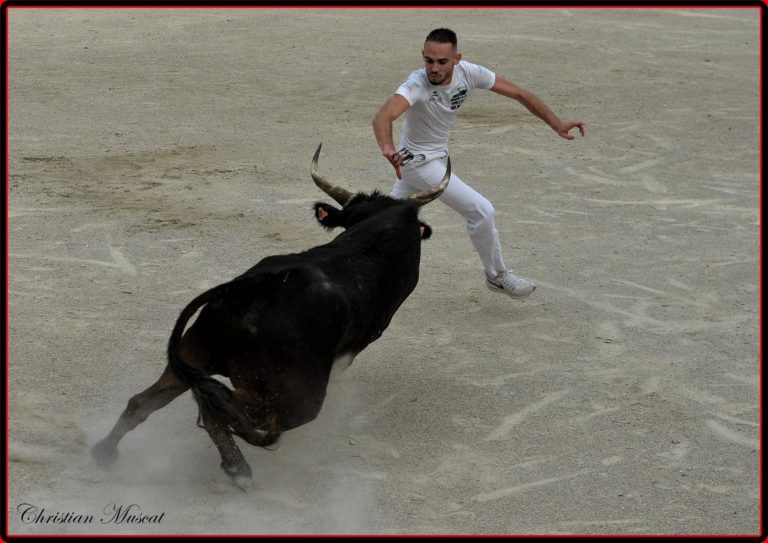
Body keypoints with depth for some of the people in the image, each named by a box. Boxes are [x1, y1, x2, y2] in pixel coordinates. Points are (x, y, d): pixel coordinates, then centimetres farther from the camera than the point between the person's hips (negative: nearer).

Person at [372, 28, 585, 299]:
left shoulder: (468, 73, -17)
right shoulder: (417, 84, -32)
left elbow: (519, 94, -9)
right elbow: (383, 116, -51)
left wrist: (556, 124, -15)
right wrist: (388, 149, -71)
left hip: (437, 155, 6)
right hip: (418, 161, -6)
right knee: (481, 210, -10)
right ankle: (497, 276, 11)